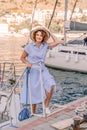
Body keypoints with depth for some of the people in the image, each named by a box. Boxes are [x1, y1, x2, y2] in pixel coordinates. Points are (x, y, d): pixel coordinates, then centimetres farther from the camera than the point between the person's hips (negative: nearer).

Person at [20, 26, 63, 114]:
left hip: (43, 70, 3)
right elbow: (22, 58, 2)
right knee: (34, 94, 3)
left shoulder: (45, 45, 1)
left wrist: (50, 33, 1)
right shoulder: (29, 46, -7)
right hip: (32, 71, -2)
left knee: (51, 85, -25)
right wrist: (27, 63, -17)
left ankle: (46, 106, -5)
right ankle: (33, 113, 25)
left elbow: (56, 42, -2)